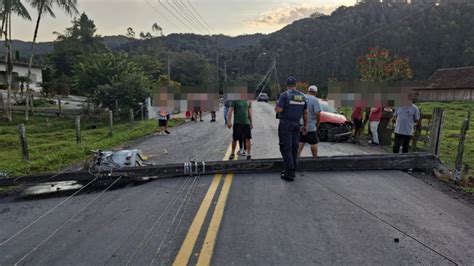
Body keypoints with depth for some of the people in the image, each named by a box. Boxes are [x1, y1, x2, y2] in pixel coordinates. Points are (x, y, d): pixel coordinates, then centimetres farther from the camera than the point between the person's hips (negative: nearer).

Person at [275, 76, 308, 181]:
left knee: (286, 148, -3)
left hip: (285, 124, -6)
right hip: (296, 124, 6)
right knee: (294, 147, 13)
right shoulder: (302, 96, 8)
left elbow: (279, 110, -18)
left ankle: (289, 173, -5)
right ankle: (292, 170, 21)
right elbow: (305, 112, 11)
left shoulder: (284, 95, -10)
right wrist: (305, 125, 18)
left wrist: (276, 107, 5)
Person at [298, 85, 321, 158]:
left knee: (300, 142, 13)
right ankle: (315, 158, 18)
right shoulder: (315, 100, -12)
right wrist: (317, 124, -4)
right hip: (311, 126, -5)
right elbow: (317, 113, -19)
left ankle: (297, 155, 8)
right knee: (314, 143, 9)